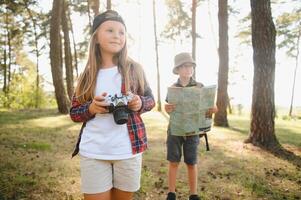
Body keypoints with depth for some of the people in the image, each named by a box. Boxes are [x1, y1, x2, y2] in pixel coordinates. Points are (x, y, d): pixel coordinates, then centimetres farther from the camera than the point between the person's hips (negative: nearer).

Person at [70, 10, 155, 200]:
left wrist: (140, 103, -12)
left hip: (128, 151, 0)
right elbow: (74, 112, 8)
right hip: (93, 152, 0)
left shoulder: (134, 69, 0)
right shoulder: (88, 74, 2)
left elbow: (150, 100, 10)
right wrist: (91, 108, -13)